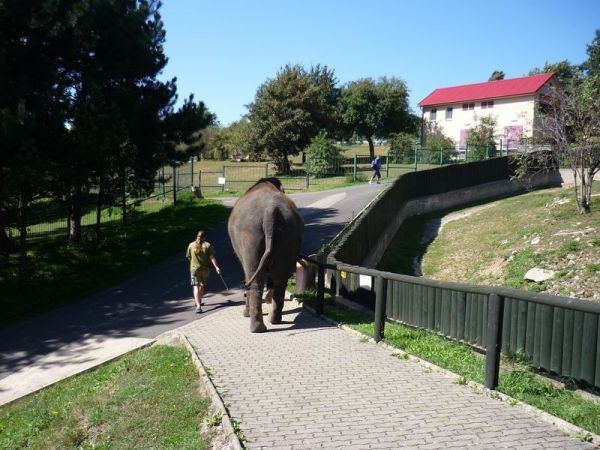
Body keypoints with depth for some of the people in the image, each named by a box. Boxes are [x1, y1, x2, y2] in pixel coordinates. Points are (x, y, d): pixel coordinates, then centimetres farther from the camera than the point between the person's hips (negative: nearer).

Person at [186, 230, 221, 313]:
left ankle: (198, 305, -19)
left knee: (196, 287, -4)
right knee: (202, 285, 22)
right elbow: (212, 257, -12)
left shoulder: (191, 245, -1)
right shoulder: (207, 245, -6)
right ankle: (198, 301, 39)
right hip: (205, 269, 0)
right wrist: (216, 267, -12)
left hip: (194, 268, 0)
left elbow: (188, 257, 7)